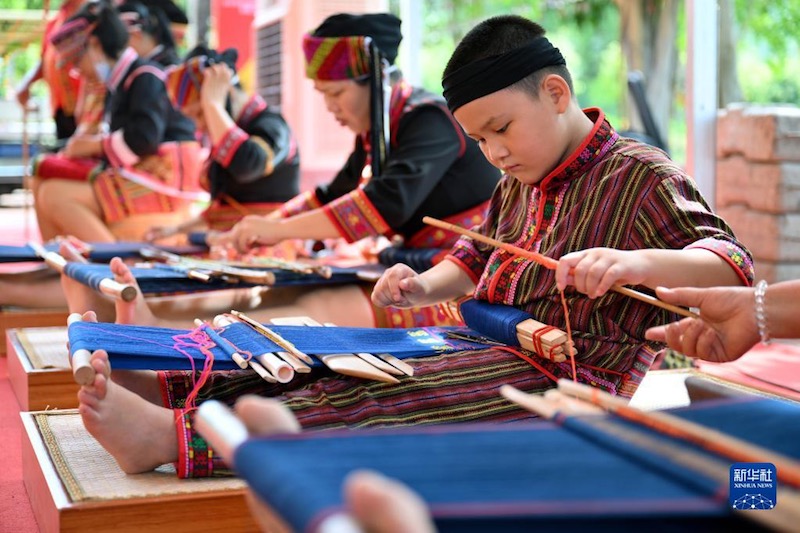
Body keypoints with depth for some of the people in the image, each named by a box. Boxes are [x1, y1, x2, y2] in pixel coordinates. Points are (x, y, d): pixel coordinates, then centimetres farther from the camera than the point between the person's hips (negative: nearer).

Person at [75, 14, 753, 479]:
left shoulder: (640, 176, -8)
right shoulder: (517, 185, 17)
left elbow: (734, 265, -18)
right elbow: (475, 262, 29)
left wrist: (635, 262, -38)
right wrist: (425, 286, 6)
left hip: (564, 379, -9)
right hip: (484, 346, 9)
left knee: (388, 398, -29)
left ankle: (177, 438, -40)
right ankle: (158, 387, -19)